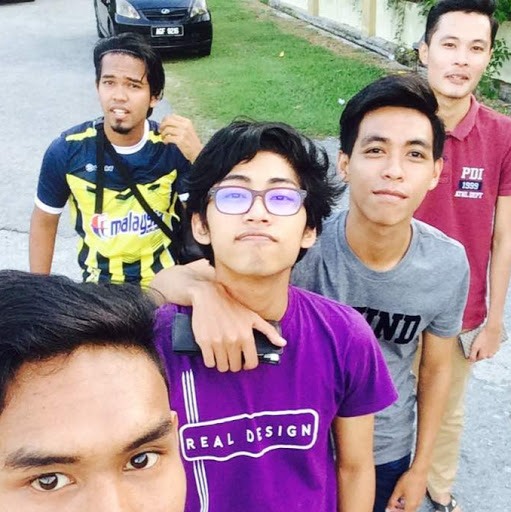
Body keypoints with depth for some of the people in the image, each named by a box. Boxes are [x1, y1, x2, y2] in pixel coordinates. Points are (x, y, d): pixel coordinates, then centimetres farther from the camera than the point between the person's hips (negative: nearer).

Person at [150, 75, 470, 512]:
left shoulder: (449, 265, -19)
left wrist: (420, 467, 6)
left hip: (386, 454, 2)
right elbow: (164, 281, -29)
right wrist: (206, 292, -53)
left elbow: (436, 367, -2)